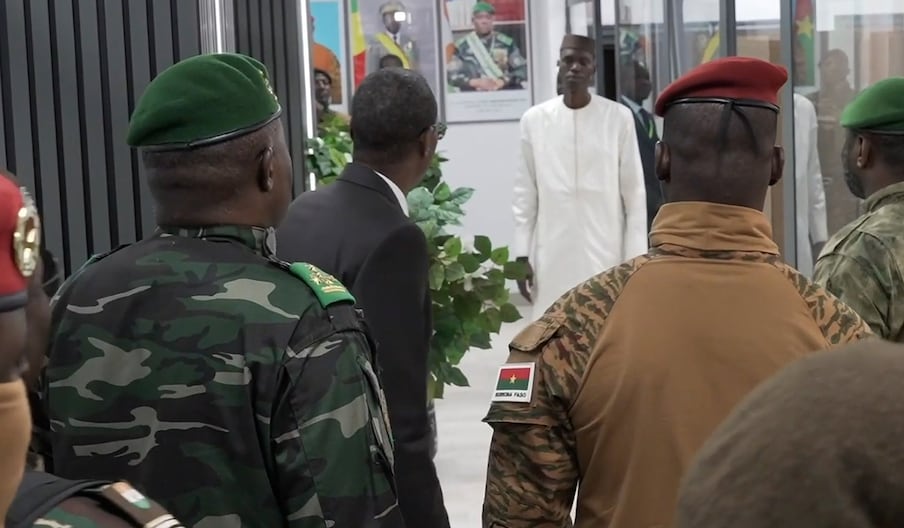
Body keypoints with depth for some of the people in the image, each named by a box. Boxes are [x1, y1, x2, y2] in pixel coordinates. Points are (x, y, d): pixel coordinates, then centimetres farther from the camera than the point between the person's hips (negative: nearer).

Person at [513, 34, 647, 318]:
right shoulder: (534, 119, 3)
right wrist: (521, 254, 4)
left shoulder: (619, 117, -1)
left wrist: (635, 257, -1)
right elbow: (525, 193, 7)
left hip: (606, 253, -1)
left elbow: (634, 193, 1)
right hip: (552, 256, 1)